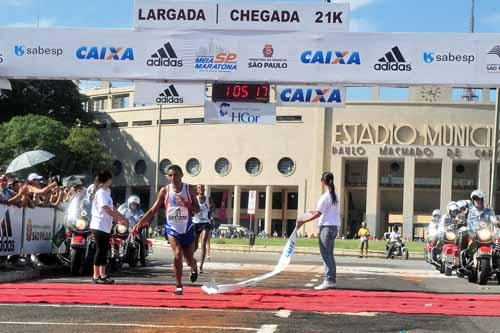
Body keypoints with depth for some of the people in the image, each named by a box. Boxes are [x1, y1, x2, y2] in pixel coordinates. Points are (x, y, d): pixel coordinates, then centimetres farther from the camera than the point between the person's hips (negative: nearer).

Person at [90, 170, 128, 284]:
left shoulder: (106, 192, 17)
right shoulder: (101, 192, -13)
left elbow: (110, 210, 15)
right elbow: (107, 209, -21)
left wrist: (119, 219, 4)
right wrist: (121, 217, -18)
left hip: (105, 227, 9)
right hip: (99, 226, -9)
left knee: (104, 250, 10)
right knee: (100, 250, -7)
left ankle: (103, 275, 14)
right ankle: (96, 276, -3)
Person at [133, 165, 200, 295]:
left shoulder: (188, 189, -4)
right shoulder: (165, 191, -5)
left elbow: (197, 209, -4)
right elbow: (153, 210, -3)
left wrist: (186, 204, -23)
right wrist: (140, 223, -12)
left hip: (187, 229, 1)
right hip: (172, 228, -1)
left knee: (189, 258, 10)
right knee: (178, 254, -20)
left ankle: (194, 268, 49)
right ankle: (178, 286, -9)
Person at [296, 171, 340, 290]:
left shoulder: (325, 196, -14)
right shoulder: (335, 195, 11)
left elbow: (318, 214, -16)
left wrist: (303, 221, -12)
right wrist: (316, 213, 29)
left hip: (326, 227, -8)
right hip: (335, 226, 8)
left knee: (326, 255, -6)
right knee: (329, 255, 13)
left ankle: (328, 281, -9)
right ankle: (332, 281, 15)